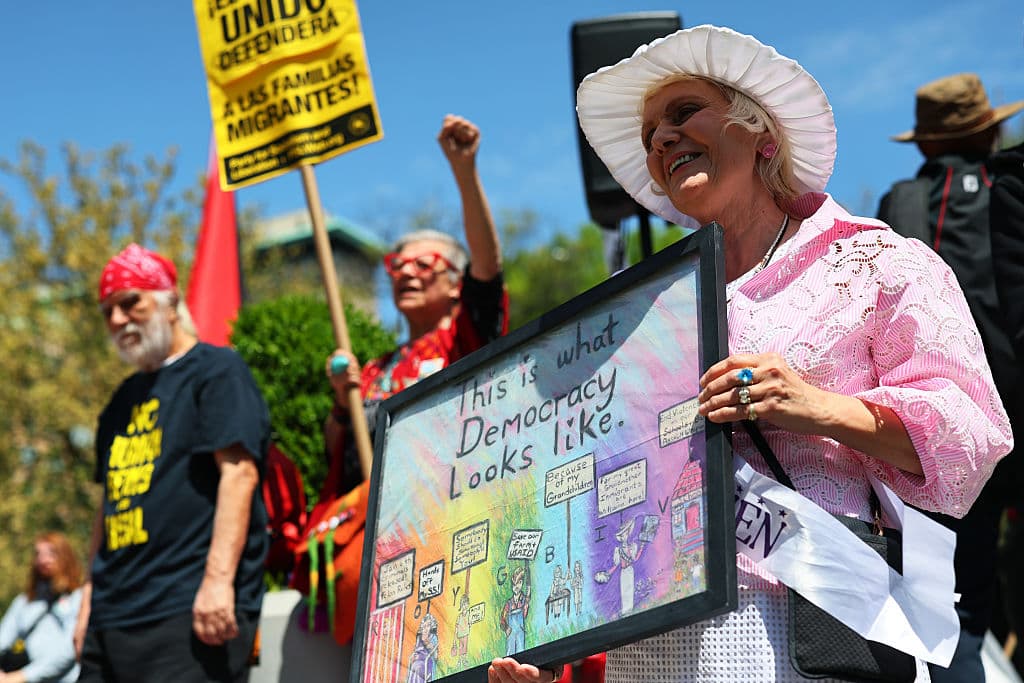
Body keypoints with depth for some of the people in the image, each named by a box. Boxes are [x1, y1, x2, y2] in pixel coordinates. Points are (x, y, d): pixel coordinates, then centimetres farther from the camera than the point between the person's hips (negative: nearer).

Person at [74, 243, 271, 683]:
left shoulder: (216, 370, 0)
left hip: (192, 611, -8)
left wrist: (219, 579, -21)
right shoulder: (124, 399, 23)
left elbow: (238, 471, -12)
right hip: (112, 616, 8)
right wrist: (90, 596, 20)